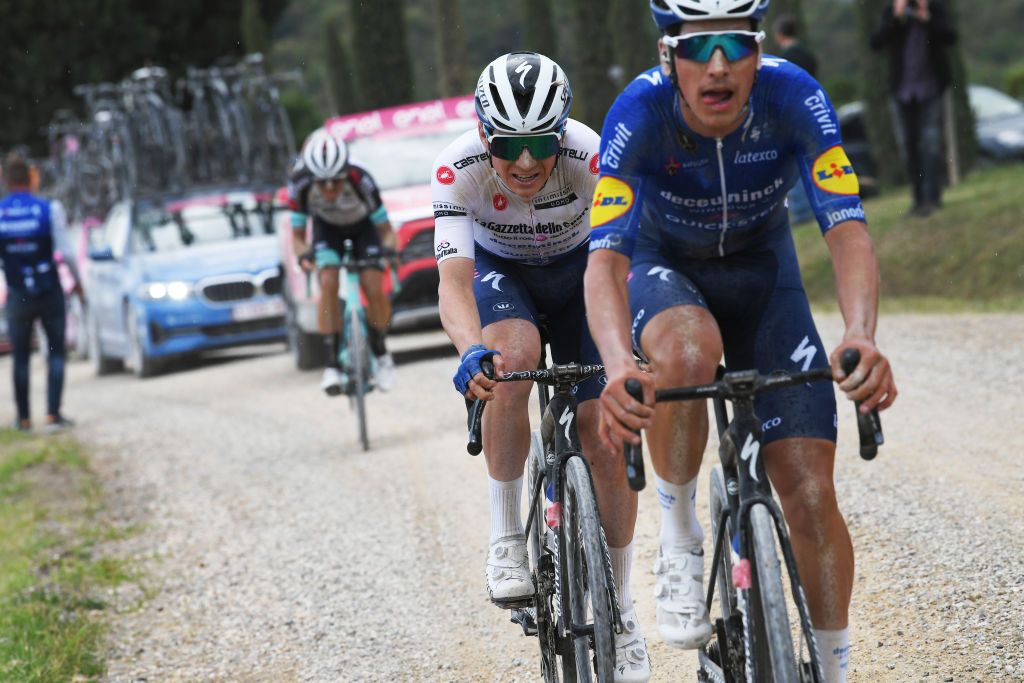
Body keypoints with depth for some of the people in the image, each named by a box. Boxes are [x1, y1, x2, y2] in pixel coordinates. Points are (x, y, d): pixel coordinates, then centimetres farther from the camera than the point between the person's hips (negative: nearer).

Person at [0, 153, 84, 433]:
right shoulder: (49, 209, -10)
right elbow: (66, 252, -11)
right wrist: (77, 281, 5)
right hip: (50, 292, -1)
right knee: (56, 353, 7)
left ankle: (23, 417, 19)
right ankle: (53, 414, -3)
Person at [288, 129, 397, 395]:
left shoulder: (360, 180, -38)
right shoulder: (300, 183, -33)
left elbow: (385, 228, -24)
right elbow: (298, 234, -19)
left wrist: (388, 249, -45)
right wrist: (303, 254, -40)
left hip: (363, 226, -1)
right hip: (327, 227, 1)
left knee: (374, 290, -19)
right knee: (328, 283, -25)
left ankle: (380, 353, 8)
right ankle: (332, 365, -20)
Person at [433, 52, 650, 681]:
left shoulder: (590, 158, -34)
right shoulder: (459, 170, -33)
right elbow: (454, 280, -41)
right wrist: (472, 351, -61)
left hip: (578, 271, 0)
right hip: (500, 271, 0)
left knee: (606, 434, -11)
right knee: (513, 355, -35)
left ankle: (620, 612, 5)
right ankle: (507, 535, -18)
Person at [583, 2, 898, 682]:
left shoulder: (793, 97, -29)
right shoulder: (640, 113, -32)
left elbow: (848, 230, -36)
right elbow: (605, 258, -40)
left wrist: (861, 337, -56)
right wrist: (619, 366, -60)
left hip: (762, 271, 2)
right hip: (665, 266, -1)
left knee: (812, 495, -10)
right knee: (688, 353, -39)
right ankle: (679, 541, -15)